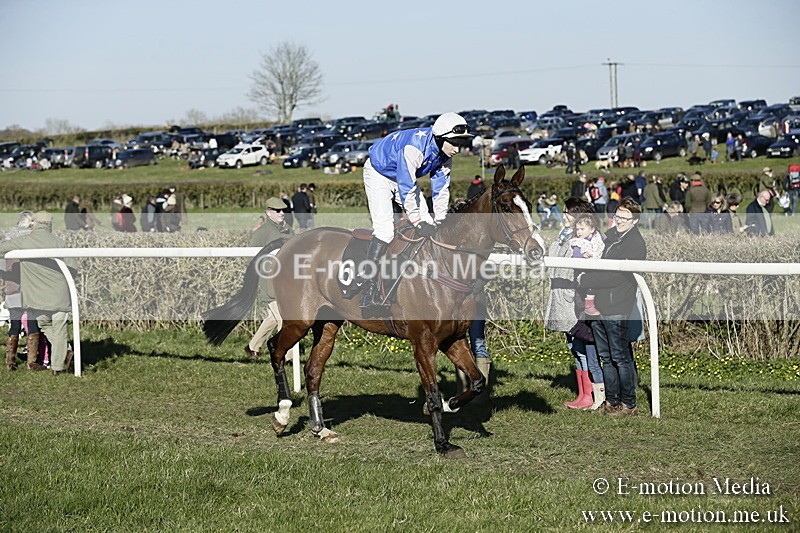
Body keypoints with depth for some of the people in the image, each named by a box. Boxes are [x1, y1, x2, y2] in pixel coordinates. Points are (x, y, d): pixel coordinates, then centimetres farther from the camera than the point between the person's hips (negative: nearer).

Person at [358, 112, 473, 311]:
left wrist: (439, 221, -8)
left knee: (428, 225, 0)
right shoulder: (414, 147, -38)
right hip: (379, 174, -8)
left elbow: (441, 188, -3)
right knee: (384, 229, -22)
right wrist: (418, 222, -31)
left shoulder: (445, 154, -13)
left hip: (406, 177, 8)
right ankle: (368, 291, -25)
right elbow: (406, 189, -35)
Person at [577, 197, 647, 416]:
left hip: (618, 309, -8)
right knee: (606, 357, 14)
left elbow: (614, 277, -19)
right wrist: (586, 274, 5)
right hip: (599, 305, 8)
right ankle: (611, 400, 23)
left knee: (621, 358, -1)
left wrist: (585, 280, -12)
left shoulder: (636, 244, -14)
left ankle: (628, 404, 7)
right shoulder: (611, 234, 12)